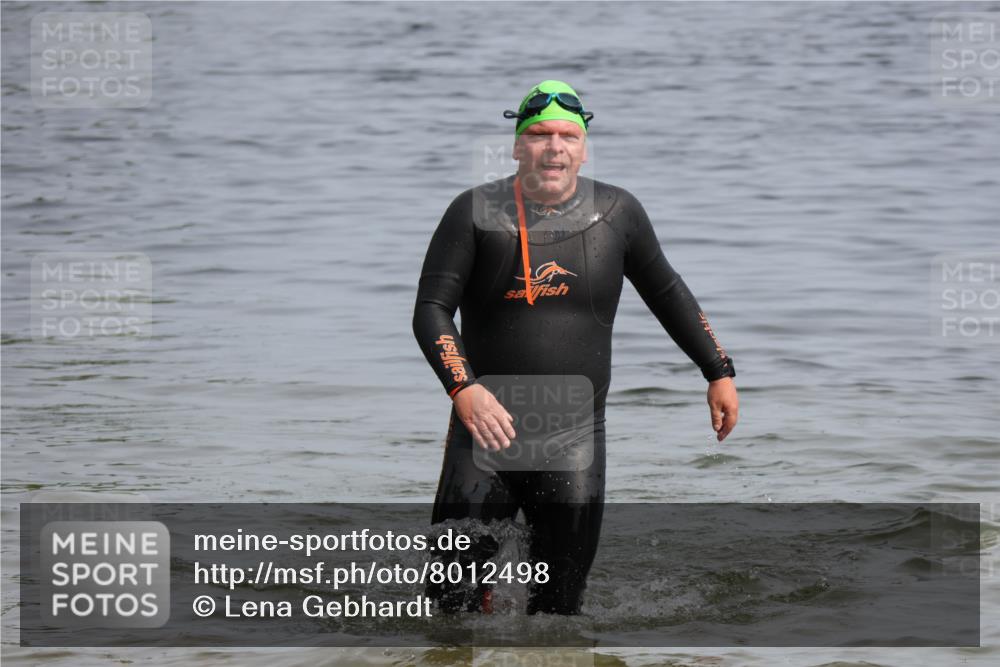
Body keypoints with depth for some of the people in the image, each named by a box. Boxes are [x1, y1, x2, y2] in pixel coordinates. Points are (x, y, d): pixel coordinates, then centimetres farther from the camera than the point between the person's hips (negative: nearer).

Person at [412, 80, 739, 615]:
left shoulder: (616, 213, 4)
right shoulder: (475, 212, -3)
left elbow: (667, 294, 19)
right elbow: (431, 310, -6)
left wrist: (718, 371, 18)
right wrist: (464, 389, -22)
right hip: (487, 427, -1)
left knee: (559, 608, 0)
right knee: (454, 594, -5)